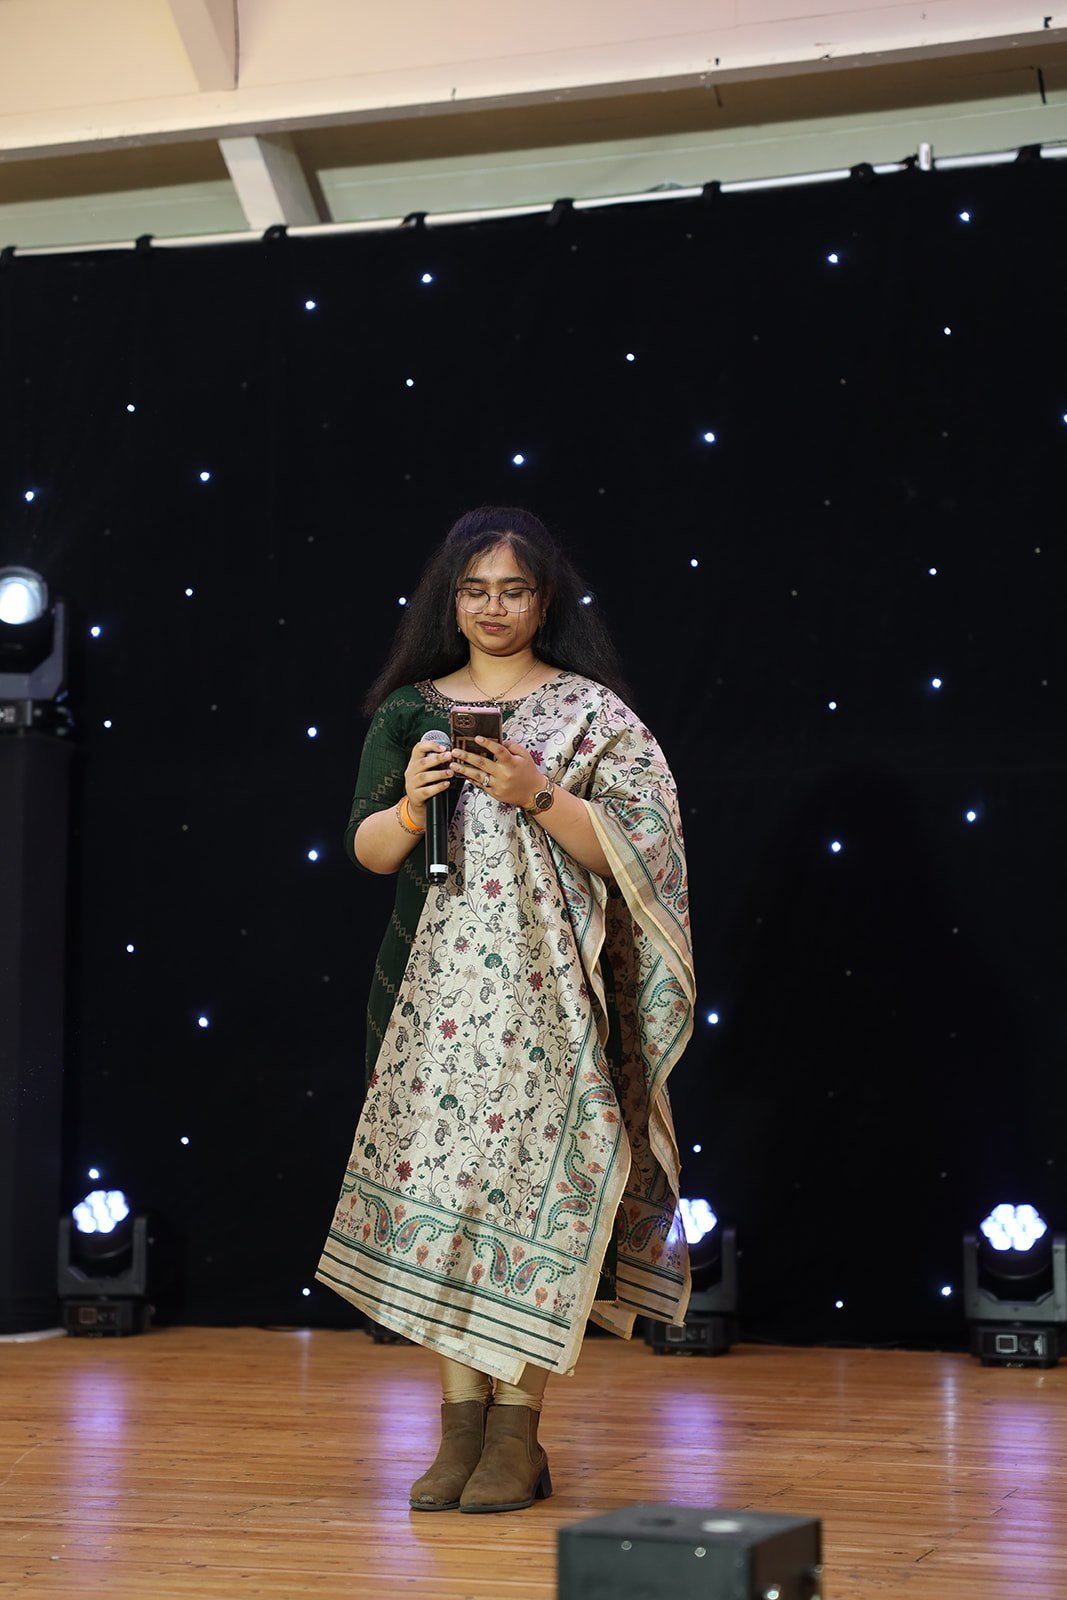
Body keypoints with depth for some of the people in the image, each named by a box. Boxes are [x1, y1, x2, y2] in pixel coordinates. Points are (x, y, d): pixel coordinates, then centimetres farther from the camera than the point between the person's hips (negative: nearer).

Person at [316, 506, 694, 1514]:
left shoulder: (592, 712, 3)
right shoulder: (408, 710, 12)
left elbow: (627, 850, -4)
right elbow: (368, 852, 10)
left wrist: (540, 796, -16)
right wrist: (411, 803, -9)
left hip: (541, 987, -3)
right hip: (432, 980, 3)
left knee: (523, 1179, -6)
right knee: (435, 1177, 0)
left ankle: (517, 1431, 1)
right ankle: (460, 1420, 8)